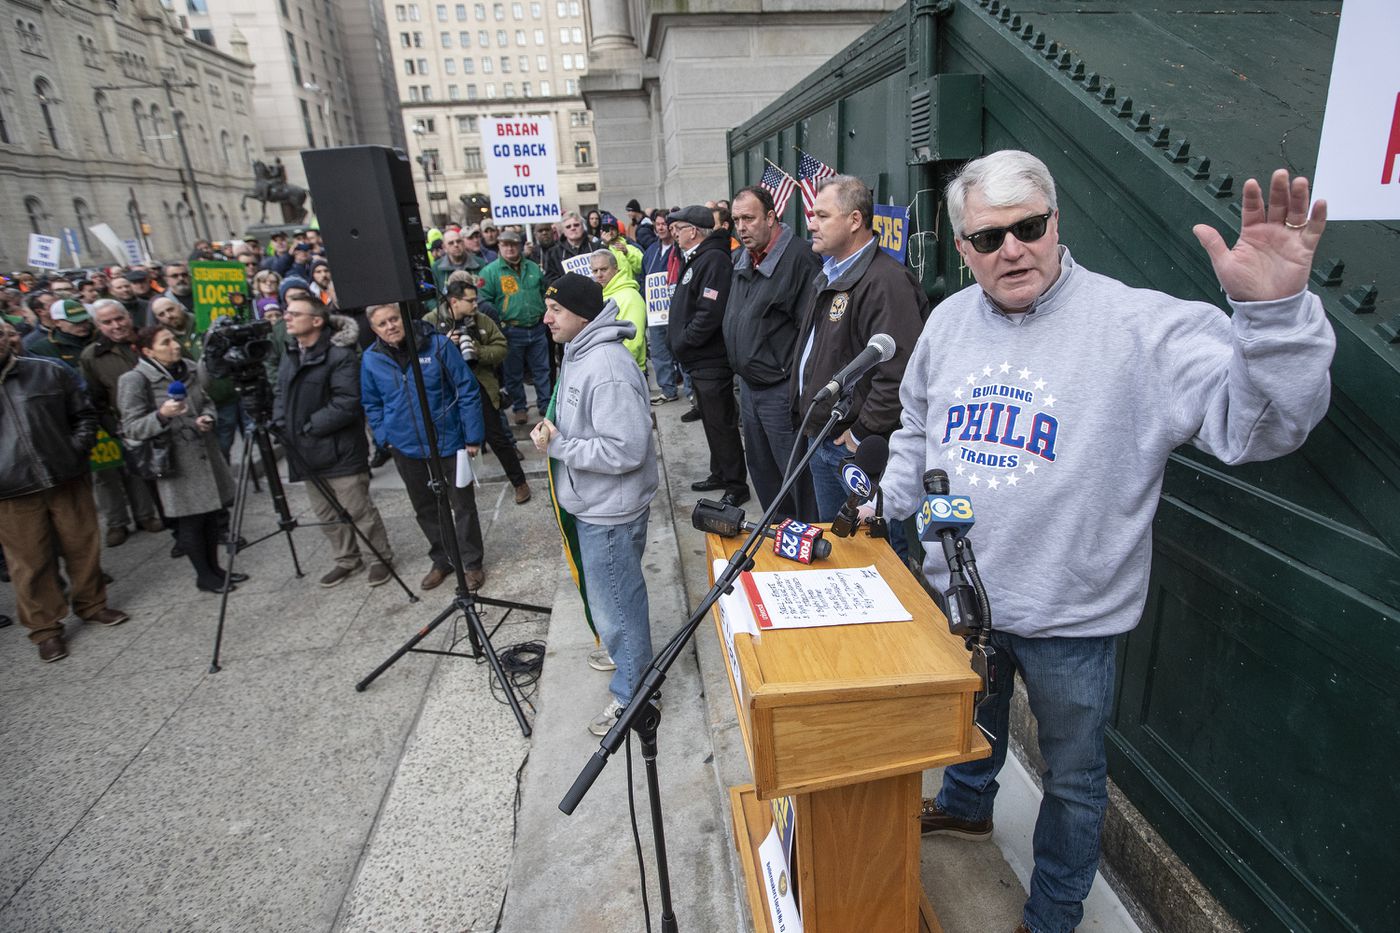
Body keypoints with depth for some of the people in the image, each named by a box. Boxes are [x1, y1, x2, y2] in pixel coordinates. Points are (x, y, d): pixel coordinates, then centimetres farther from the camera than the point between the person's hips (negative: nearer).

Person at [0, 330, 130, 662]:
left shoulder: (50, 372, 3)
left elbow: (84, 415, 11)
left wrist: (76, 451, -3)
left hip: (66, 479, 1)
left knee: (83, 545, 11)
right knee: (30, 560, 5)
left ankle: (91, 604, 31)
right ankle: (45, 628, 19)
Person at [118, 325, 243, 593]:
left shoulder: (188, 368, 6)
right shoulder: (135, 380, -12)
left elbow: (206, 401, 20)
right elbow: (132, 429, -13)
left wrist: (207, 417, -2)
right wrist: (162, 415, -31)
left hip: (206, 453, 6)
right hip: (177, 462, -6)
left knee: (211, 515, 12)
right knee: (190, 521, 3)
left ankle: (214, 568, 26)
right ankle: (204, 576, 18)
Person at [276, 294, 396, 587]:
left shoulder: (340, 355, -14)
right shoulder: (290, 356, 14)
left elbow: (347, 404, -20)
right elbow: (281, 395, 20)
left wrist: (310, 427, -18)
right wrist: (280, 423, 0)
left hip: (340, 453, -8)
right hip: (307, 454, 8)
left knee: (359, 511, 1)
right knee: (327, 515, 17)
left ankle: (381, 557, 19)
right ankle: (347, 559, 33)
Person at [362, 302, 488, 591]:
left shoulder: (438, 345, -13)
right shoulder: (371, 359, -3)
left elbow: (467, 391, -10)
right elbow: (372, 404, 12)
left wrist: (473, 436, -11)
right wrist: (384, 438, 2)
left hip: (448, 441, -3)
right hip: (405, 448, 4)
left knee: (463, 504, 8)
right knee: (424, 508, 16)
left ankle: (471, 563, 23)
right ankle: (442, 560, 34)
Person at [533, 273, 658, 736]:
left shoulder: (607, 369, -27)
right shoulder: (578, 354, 7)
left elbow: (625, 450, -30)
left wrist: (558, 447, -22)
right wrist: (556, 433, 1)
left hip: (610, 510, -10)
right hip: (594, 502, 10)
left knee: (614, 605, 5)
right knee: (619, 595, 27)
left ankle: (631, 693, 25)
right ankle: (629, 656, 48)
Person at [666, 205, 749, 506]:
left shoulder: (714, 260, -19)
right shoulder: (696, 259, 13)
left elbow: (710, 315, -27)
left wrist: (681, 344, -17)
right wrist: (678, 343, 8)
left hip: (712, 362, -10)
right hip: (698, 360, 10)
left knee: (721, 424, -1)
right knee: (711, 421, 19)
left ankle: (736, 485, 11)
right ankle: (720, 475, 33)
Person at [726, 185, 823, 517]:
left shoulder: (800, 257, -17)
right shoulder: (744, 259, 12)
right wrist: (741, 371, 17)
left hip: (781, 389, -9)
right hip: (748, 385, 10)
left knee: (796, 474, 2)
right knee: (761, 469, 21)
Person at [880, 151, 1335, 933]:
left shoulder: (1137, 325, -18)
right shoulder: (949, 322, -1)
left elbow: (1265, 422, -24)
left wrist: (1275, 313, -39)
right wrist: (886, 506, 8)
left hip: (1071, 613, -4)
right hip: (957, 593, 5)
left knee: (1074, 777, 19)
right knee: (972, 717, 31)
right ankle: (966, 806, 62)